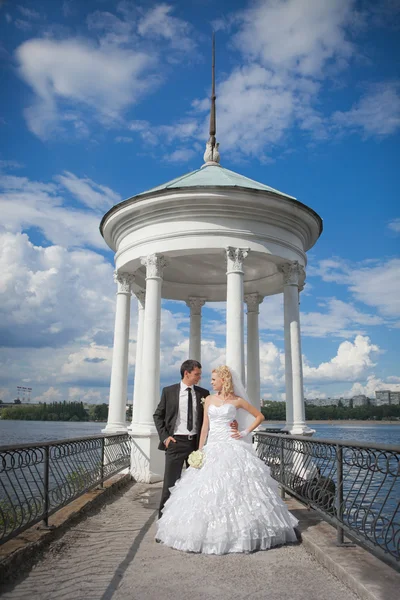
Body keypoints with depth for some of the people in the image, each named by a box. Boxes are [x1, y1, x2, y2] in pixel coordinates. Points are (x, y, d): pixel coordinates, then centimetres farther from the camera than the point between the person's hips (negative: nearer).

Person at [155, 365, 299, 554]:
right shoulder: (209, 399, 11)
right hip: (212, 448, 4)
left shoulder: (237, 401, 2)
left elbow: (260, 416, 10)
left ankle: (238, 531, 7)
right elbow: (205, 426, 10)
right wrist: (200, 451, 3)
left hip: (232, 448, -3)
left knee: (235, 487, -6)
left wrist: (245, 432, 0)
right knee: (209, 489, 0)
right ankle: (212, 530, 12)